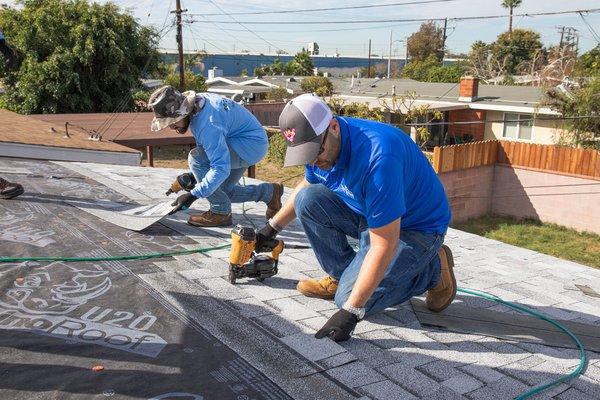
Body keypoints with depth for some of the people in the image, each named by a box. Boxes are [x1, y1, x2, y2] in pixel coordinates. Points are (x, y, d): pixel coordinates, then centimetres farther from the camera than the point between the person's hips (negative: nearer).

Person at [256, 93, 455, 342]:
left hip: (416, 227, -7)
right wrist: (271, 228, 15)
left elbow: (383, 246, -34)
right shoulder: (320, 144, -10)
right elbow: (307, 186, 16)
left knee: (351, 299, -19)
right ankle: (342, 276, 5)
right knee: (308, 199, -12)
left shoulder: (378, 158, -37)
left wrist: (350, 311, -32)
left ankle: (434, 269, 3)